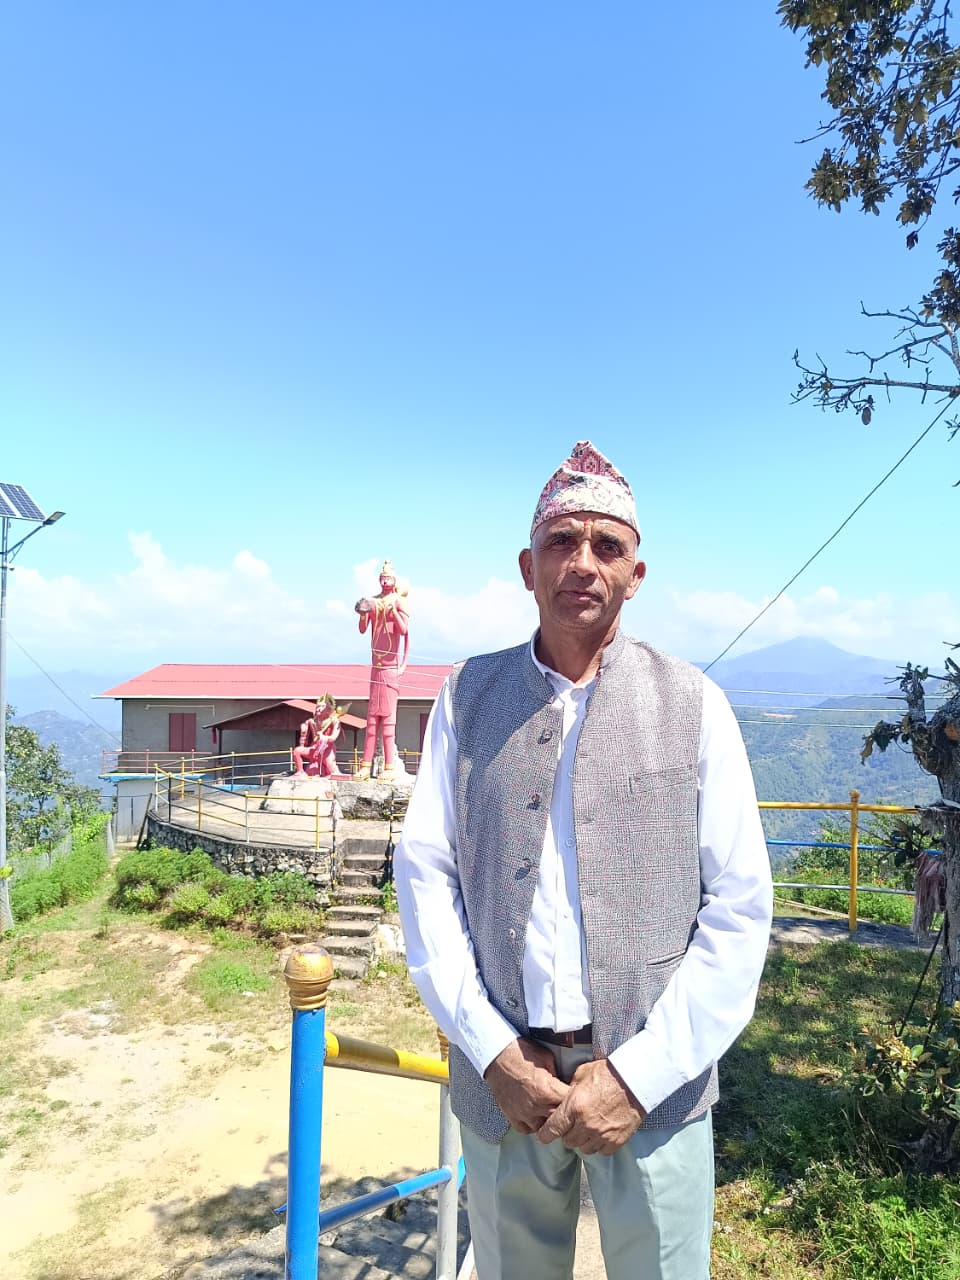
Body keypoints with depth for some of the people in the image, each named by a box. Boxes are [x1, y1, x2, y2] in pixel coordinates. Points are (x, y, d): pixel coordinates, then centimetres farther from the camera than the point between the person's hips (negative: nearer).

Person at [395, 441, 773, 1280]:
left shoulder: (692, 704, -3)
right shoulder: (469, 696, 1)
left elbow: (740, 908, -4)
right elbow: (424, 873, -1)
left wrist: (641, 1074, -10)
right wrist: (492, 1051, -8)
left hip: (653, 1083, -1)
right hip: (502, 1078, 2)